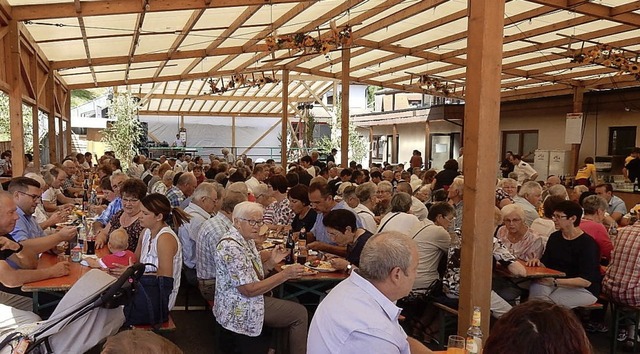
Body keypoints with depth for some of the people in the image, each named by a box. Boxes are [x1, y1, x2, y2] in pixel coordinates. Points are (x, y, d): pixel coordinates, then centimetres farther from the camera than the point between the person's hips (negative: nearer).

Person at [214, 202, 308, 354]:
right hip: (239, 310, -9)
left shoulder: (247, 240, 5)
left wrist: (271, 262, -6)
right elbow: (249, 290, -27)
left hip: (245, 301, 10)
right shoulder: (231, 247, -26)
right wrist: (285, 274, -26)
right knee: (300, 313, -3)